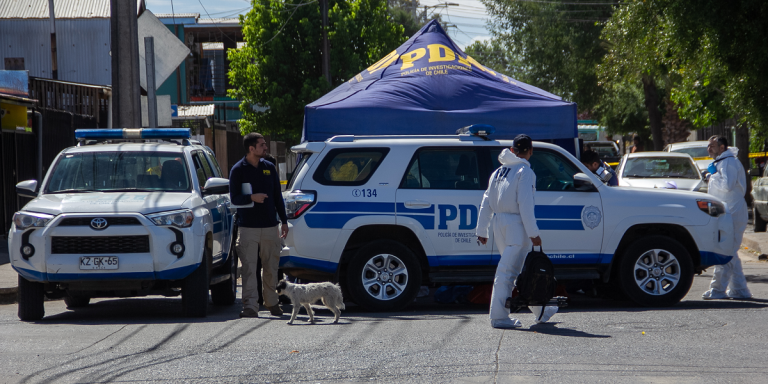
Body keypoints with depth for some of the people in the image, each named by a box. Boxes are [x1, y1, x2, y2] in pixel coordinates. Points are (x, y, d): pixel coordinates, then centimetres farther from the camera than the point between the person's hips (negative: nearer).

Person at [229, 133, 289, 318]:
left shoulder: (269, 168, 11)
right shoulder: (238, 170, -1)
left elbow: (278, 197, 16)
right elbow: (234, 198, -4)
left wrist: (284, 221, 13)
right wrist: (251, 198, -22)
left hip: (270, 226, 4)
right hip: (248, 227, -3)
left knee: (271, 268, 8)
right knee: (249, 269, -8)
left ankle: (272, 303, 21)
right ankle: (250, 307, -9)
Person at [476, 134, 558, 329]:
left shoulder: (498, 172, 15)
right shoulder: (525, 172, -9)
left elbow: (486, 202, 14)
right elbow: (525, 204, -17)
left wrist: (482, 230, 15)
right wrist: (533, 233, -17)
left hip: (499, 224, 8)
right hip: (516, 225, -8)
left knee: (524, 270, 17)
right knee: (508, 271, -8)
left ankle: (540, 312, 27)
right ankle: (499, 317, -11)